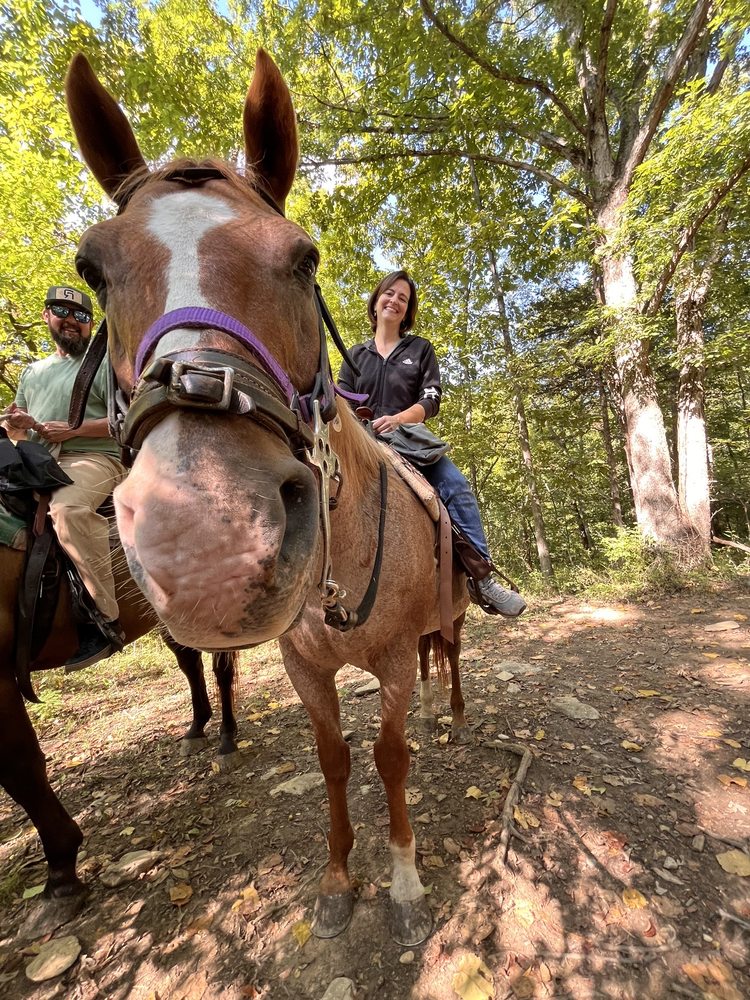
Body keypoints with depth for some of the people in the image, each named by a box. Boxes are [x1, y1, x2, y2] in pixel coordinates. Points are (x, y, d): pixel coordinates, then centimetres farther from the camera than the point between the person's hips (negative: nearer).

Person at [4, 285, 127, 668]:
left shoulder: (102, 365, 7)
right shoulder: (32, 371, 26)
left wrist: (73, 429, -13)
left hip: (92, 460, -7)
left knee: (66, 507, -37)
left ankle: (105, 620, -34)